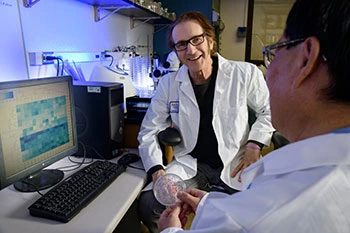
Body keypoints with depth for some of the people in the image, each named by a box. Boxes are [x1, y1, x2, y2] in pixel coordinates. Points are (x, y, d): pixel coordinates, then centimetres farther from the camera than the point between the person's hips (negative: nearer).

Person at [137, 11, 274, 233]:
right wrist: (157, 170, -11)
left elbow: (269, 111, 10)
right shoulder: (168, 84, -1)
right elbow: (148, 132, 3)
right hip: (190, 164, 2)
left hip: (235, 165, 0)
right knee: (148, 204, -19)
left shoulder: (245, 73, -6)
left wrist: (254, 146, -4)